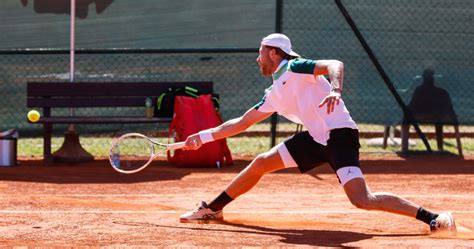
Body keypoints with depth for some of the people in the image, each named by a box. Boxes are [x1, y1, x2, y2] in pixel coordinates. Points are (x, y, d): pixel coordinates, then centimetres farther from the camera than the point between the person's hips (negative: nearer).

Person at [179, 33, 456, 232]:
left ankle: (434, 218, -23)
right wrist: (205, 136, 25)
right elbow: (242, 122, 26)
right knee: (261, 163, 11)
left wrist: (335, 91, -44)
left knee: (363, 200, -24)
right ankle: (213, 209, 25)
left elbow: (335, 64, -24)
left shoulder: (295, 68, -8)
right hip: (317, 137, 9)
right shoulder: (274, 93, 17)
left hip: (340, 134, -9)